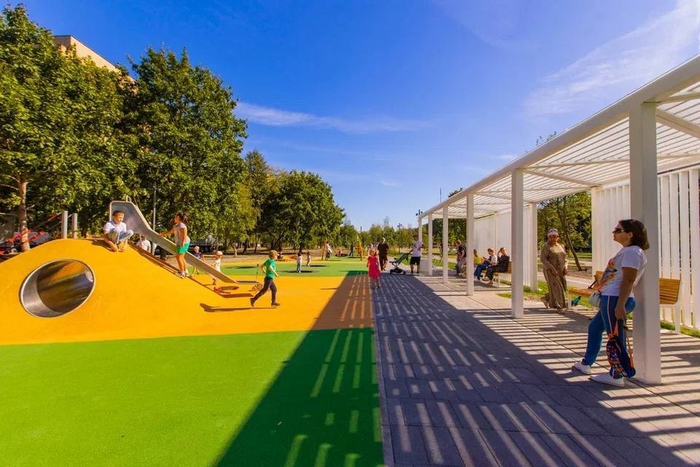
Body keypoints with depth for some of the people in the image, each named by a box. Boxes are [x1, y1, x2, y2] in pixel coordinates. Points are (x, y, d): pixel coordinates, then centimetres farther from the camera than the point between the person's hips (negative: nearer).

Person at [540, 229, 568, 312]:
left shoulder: (560, 246, 10)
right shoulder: (546, 246, -10)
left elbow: (564, 258, 13)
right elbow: (542, 258, -16)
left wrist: (565, 267, -5)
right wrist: (552, 268, -23)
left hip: (560, 271, 7)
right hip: (550, 271, -7)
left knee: (562, 288, 9)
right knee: (555, 288, -9)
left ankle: (546, 298, 27)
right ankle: (559, 307, -3)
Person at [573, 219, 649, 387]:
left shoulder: (632, 252, -13)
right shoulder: (627, 250, 19)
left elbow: (628, 280, -20)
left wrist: (620, 304, -23)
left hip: (615, 299, -11)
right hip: (610, 298, 11)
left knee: (615, 336, -2)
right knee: (594, 327, 19)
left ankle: (616, 376, 9)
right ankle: (586, 364, 30)